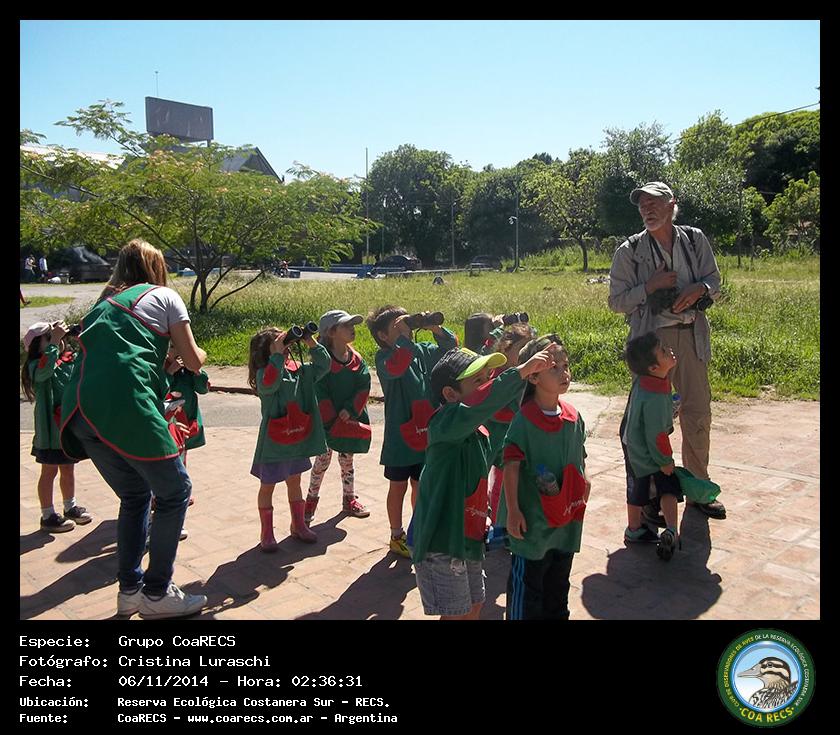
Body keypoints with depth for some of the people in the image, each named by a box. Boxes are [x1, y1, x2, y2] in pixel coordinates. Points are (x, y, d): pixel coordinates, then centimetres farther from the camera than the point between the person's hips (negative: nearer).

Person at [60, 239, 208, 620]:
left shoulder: (102, 304, 28)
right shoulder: (164, 296, 11)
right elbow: (193, 362, 11)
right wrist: (200, 354, 33)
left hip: (81, 411, 7)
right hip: (126, 406, -7)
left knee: (134, 496, 22)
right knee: (174, 491, 7)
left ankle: (129, 590, 25)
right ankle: (156, 594, 10)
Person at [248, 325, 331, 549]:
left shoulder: (299, 370, 3)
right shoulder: (265, 373, -15)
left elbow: (323, 365, 1)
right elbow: (269, 383, -37)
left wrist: (311, 342, -8)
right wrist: (277, 355, -35)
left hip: (297, 441, 6)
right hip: (273, 444, -6)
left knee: (294, 483, 20)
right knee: (267, 486, 10)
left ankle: (298, 525, 35)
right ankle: (267, 533, 23)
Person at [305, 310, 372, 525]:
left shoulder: (357, 360, 2)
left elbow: (364, 387, -3)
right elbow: (320, 394, -14)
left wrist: (350, 411, -15)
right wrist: (331, 420, -18)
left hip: (350, 419, 4)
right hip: (327, 421, -4)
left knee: (347, 461, 16)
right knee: (322, 461, 6)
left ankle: (349, 499, 31)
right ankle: (311, 500, 23)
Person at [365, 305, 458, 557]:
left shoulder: (421, 350, 2)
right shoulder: (384, 357, -14)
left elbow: (451, 346, 5)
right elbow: (395, 367, -37)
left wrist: (435, 329, -12)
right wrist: (403, 337, -32)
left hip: (425, 433, 5)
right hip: (400, 435, -5)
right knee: (398, 487, 11)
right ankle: (397, 536, 28)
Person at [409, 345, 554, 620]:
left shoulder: (480, 433, 8)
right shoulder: (444, 423, -20)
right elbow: (479, 406, -42)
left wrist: (485, 522, 16)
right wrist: (522, 371, -44)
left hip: (470, 539, 9)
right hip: (440, 542, -9)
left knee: (474, 607, 20)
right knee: (456, 614, 3)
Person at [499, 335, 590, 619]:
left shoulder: (573, 415, 0)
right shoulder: (523, 420, -18)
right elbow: (511, 465, -18)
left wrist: (584, 483, 10)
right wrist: (513, 510, -17)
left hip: (567, 516, 6)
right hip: (533, 518, -6)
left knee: (559, 582, 23)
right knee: (527, 583, 9)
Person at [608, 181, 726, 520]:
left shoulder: (695, 240, 7)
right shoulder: (630, 250, -2)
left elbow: (714, 282, 12)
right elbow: (617, 301, -2)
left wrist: (698, 290, -10)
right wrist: (652, 286, -15)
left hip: (691, 336, 3)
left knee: (698, 414, 10)